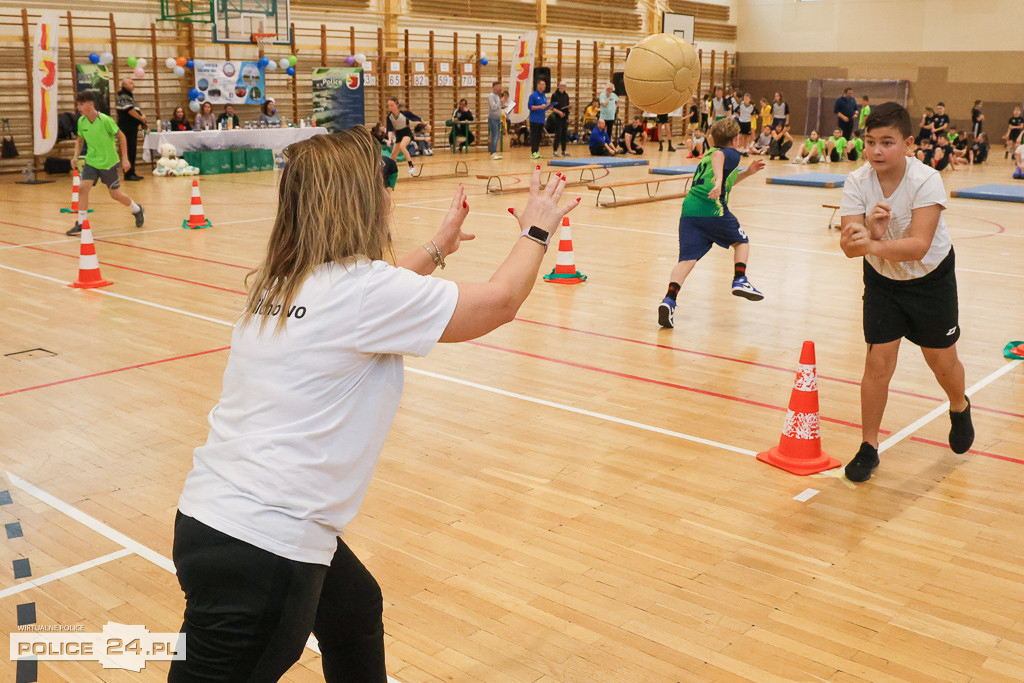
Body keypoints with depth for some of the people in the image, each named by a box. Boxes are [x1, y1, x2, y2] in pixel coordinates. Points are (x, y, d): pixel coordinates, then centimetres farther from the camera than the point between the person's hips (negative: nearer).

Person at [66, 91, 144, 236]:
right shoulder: (81, 121, -4)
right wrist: (76, 156, -1)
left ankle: (137, 210, 35)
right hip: (91, 161, 4)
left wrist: (124, 158, -11)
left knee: (116, 195, 7)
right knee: (83, 188, -14)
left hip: (108, 162, -4)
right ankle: (81, 224, -7)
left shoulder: (105, 120, -19)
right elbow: (79, 139, 13)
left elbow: (121, 136, -9)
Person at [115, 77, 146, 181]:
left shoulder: (130, 96, 21)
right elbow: (130, 110, -20)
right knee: (129, 151, -9)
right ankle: (128, 174, -8)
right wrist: (141, 118, -10)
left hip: (133, 127, 10)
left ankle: (132, 173, 16)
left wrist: (142, 117, 4)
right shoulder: (122, 97, -10)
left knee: (133, 150, 11)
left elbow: (137, 109, 22)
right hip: (126, 127, -10)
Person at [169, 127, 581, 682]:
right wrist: (536, 230, 12)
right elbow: (500, 301, -6)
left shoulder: (279, 282, 6)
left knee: (356, 611, 27)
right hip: (260, 549, -9)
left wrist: (437, 248, 37)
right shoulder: (358, 288, -16)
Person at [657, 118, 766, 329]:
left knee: (687, 259, -4)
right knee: (741, 241, 21)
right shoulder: (732, 154, 8)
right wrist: (719, 181, -32)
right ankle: (740, 281, 6)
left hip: (689, 209, 6)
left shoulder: (707, 155, 32)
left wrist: (747, 172, 44)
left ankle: (669, 300, -24)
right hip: (713, 209, -6)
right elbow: (718, 156, -18)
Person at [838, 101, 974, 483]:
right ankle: (868, 448, 8)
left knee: (942, 362, 11)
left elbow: (919, 246, -39)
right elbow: (850, 247, -27)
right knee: (878, 362, -7)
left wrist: (873, 245, -54)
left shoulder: (926, 181, -28)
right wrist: (872, 231, -47)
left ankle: (960, 409, 46)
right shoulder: (857, 183, -20)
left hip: (932, 279, -1)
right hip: (883, 280, 1)